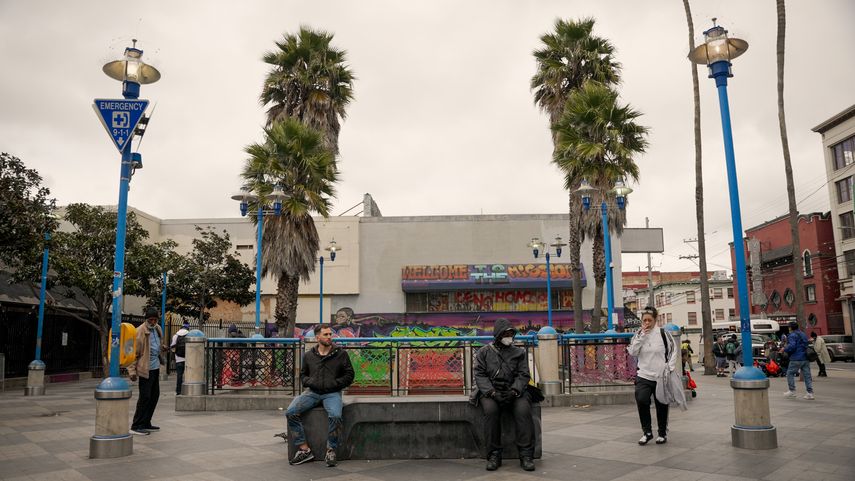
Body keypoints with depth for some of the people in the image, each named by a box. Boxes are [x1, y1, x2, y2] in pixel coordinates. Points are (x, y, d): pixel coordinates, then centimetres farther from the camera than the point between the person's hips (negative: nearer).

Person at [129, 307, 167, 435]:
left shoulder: (157, 329, 10)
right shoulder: (140, 332, -14)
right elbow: (134, 352, -14)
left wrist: (162, 347, 8)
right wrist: (132, 371, -17)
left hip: (156, 367, 8)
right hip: (146, 368, -8)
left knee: (154, 396, 13)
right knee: (145, 397, -6)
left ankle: (146, 424, 23)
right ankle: (136, 426, 2)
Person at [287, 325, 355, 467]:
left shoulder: (341, 354, 5)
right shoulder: (309, 355, 13)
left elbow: (349, 375, 5)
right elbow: (303, 375, 22)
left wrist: (333, 384, -7)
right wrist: (310, 382, 0)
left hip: (332, 393, -3)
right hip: (312, 392, 3)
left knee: (335, 416, -33)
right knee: (291, 412, -21)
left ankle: (331, 451, -12)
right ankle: (304, 449, -11)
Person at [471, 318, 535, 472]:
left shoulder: (519, 353, 13)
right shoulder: (484, 352, 9)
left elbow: (524, 375, 5)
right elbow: (480, 375, 0)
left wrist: (514, 391, -14)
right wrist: (492, 392, -16)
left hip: (513, 392, 1)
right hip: (490, 392, -1)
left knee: (523, 411, -28)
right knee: (491, 410, -32)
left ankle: (526, 456, -22)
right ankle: (494, 455, -23)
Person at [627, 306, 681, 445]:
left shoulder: (663, 333, -3)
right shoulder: (638, 335, 5)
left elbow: (673, 351, 3)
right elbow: (632, 352, -6)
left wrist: (670, 369, -5)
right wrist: (642, 335, -11)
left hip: (661, 377, -1)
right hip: (644, 376, 1)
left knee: (662, 405, 8)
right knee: (641, 400, -18)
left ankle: (663, 433, 29)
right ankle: (647, 432, -1)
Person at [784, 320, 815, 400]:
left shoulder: (792, 335, -10)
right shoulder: (803, 334, 19)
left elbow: (792, 346, -21)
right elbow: (806, 345, 25)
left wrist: (785, 349, -7)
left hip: (796, 358, -8)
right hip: (806, 358, 8)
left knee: (790, 373, 5)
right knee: (807, 375, 6)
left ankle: (792, 391, 5)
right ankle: (810, 393, 4)